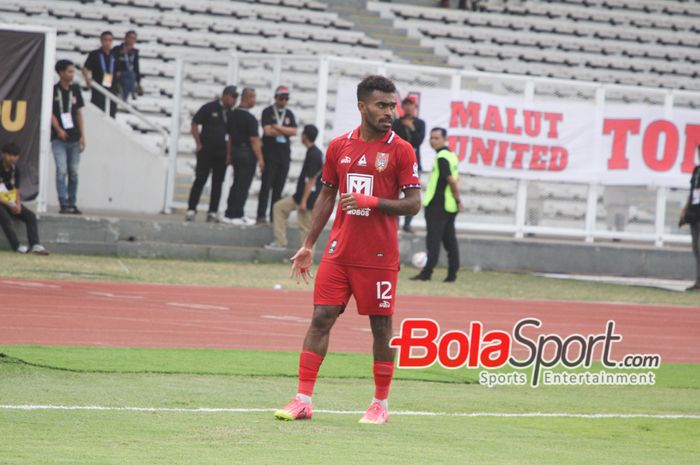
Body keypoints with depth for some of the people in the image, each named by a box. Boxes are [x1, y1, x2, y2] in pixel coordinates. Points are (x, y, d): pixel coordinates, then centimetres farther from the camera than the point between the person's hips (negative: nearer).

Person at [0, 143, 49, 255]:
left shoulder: (15, 170, 6)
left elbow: (16, 191, 10)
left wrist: (18, 205, -10)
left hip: (11, 202, 7)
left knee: (31, 216, -11)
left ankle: (35, 245, -24)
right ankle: (16, 246, -35)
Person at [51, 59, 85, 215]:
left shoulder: (75, 90, 10)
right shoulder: (53, 91, -2)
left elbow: (79, 113, 11)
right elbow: (51, 113, -4)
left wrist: (82, 135, 6)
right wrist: (58, 130, -17)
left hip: (74, 138, 4)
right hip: (59, 138, -4)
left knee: (73, 172, 6)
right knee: (62, 171, -10)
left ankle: (72, 203, 13)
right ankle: (64, 204, -10)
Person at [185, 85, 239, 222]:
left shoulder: (232, 113, 6)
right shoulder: (209, 108, -6)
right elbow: (194, 124, -2)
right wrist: (198, 144, -6)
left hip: (222, 153, 4)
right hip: (206, 151, -4)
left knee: (218, 183, 4)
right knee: (200, 180, -5)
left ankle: (213, 212, 8)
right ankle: (191, 210, -1)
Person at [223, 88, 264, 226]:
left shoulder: (233, 114, 8)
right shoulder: (250, 118, -16)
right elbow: (254, 140, -18)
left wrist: (229, 155, 21)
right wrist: (260, 158, -15)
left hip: (235, 152, 8)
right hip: (247, 153, -8)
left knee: (236, 184, 14)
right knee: (243, 186, -2)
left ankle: (229, 214, 15)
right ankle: (237, 216, 0)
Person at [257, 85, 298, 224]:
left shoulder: (289, 114, 13)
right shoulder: (268, 112, 0)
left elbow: (294, 132, 1)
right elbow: (268, 131, -13)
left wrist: (278, 128, -10)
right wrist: (285, 131, -4)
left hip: (284, 155, 4)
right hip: (270, 154, -4)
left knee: (279, 188, 4)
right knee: (266, 185, -4)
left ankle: (275, 215, 6)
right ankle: (261, 215, -4)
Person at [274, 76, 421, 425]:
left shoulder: (401, 150, -2)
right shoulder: (339, 146, 8)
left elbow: (413, 203, -4)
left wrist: (372, 202, -18)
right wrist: (308, 246, 13)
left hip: (379, 257, -3)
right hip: (339, 251, 3)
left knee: (381, 326, 3)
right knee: (321, 318, -2)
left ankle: (380, 404, 14)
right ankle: (303, 400, -1)